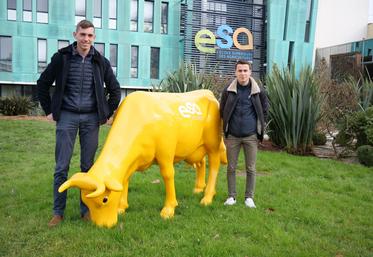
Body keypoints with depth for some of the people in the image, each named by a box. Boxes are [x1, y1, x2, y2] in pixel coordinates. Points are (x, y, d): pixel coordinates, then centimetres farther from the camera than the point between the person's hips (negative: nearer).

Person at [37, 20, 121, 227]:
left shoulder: (101, 62, 4)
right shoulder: (61, 57, -1)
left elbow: (114, 90, 13)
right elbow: (43, 84, 7)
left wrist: (107, 113, 9)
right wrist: (49, 111, 5)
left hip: (91, 118, 1)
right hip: (67, 116, -1)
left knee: (88, 166, 6)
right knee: (62, 167, 0)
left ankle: (86, 210, 17)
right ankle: (58, 212, 12)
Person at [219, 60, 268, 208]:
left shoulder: (258, 91, -1)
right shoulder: (228, 90, -1)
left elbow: (265, 110, 11)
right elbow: (222, 111, 11)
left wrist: (260, 127, 7)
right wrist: (226, 129, 11)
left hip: (251, 136, 0)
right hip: (232, 136, 1)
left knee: (250, 168, 6)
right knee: (231, 167, 7)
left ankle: (249, 197, 19)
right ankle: (231, 196, 20)